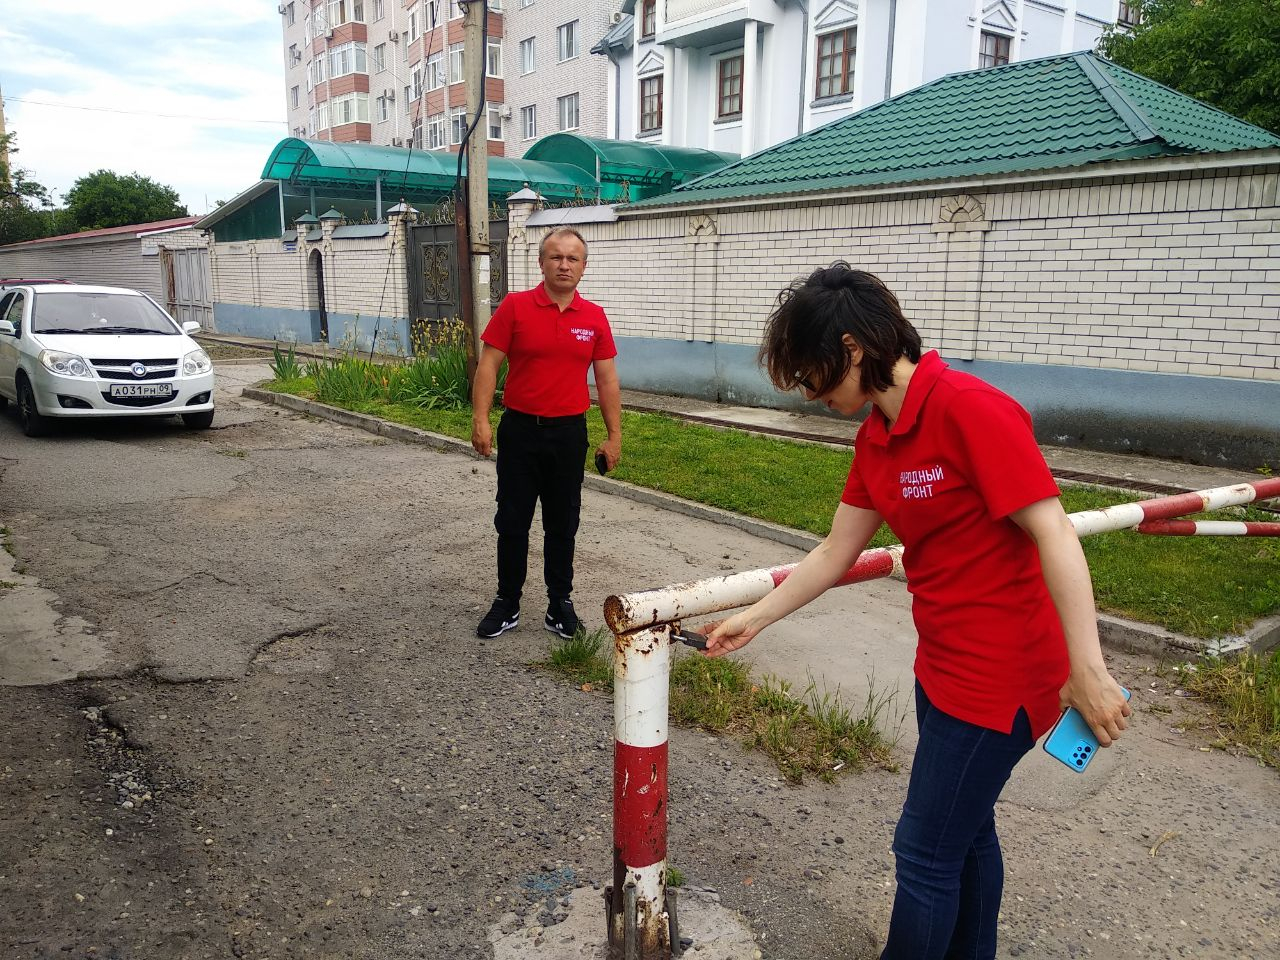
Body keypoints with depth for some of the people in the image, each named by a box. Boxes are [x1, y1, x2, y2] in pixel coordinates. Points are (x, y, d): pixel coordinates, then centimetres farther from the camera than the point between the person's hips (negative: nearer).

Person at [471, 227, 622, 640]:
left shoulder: (594, 317, 2)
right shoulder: (514, 306, -4)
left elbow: (607, 379, 5)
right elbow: (488, 365, -5)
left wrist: (614, 435, 2)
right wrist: (480, 419, -14)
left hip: (569, 433, 2)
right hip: (520, 430, -1)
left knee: (562, 524, 11)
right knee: (512, 521, 8)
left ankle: (560, 602, 24)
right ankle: (507, 603, 22)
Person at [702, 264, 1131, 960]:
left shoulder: (971, 409, -23)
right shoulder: (876, 437, 3)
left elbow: (1053, 534, -25)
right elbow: (837, 551, 9)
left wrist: (1086, 671, -26)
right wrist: (754, 618, 11)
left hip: (998, 676, -8)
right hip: (944, 663, 9)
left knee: (925, 851, 5)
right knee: (966, 830, 25)